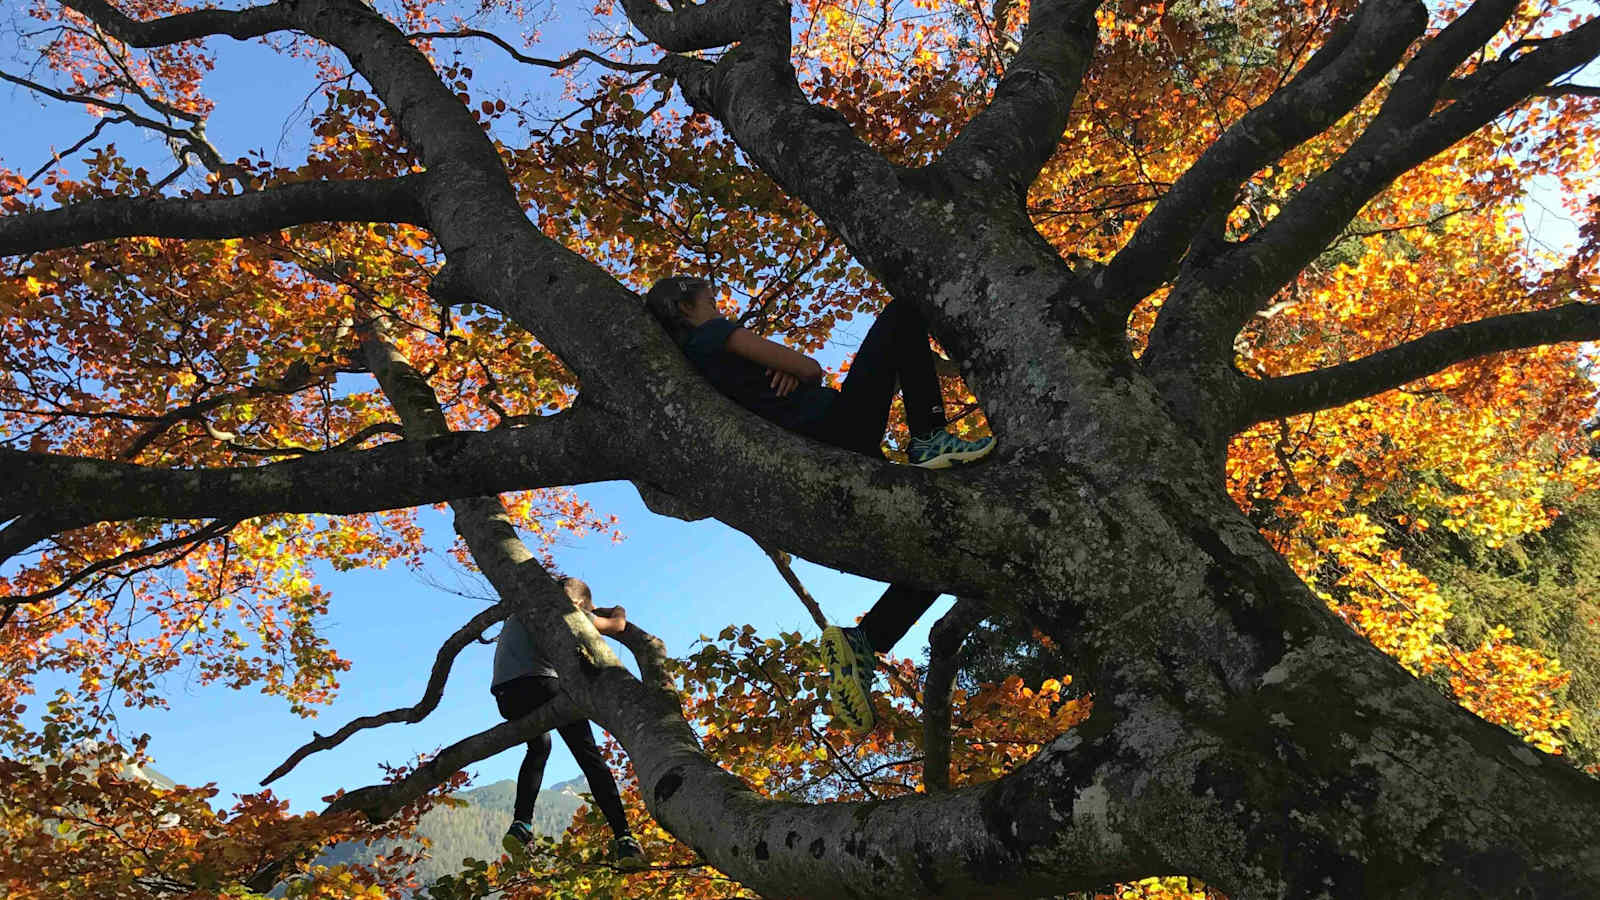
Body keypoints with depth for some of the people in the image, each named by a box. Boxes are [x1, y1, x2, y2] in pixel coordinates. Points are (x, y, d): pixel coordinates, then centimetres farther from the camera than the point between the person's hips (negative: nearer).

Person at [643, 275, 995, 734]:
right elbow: (808, 367, -5)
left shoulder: (688, 367, 23)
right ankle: (930, 438, -17)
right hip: (842, 425, -9)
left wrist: (788, 372, 3)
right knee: (903, 314, -2)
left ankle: (861, 641, -3)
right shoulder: (710, 335, -1)